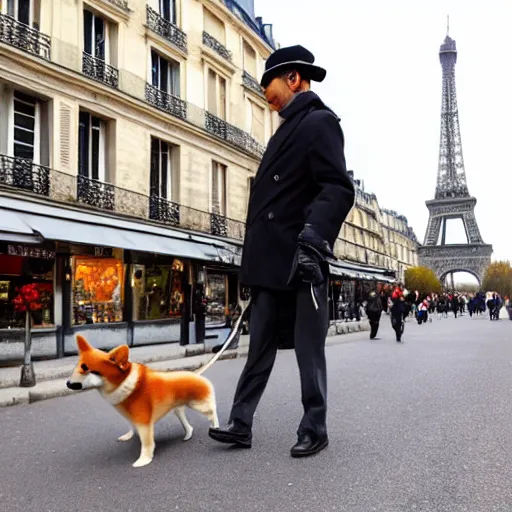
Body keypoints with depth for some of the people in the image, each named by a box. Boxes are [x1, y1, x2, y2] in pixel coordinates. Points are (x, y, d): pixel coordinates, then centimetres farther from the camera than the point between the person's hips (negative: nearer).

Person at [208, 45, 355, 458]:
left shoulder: (320, 122, -6)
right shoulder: (288, 130, 22)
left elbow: (338, 190, -18)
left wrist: (312, 241, -31)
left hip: (300, 262, -9)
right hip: (271, 262, 9)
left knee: (308, 349, 3)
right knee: (261, 347, 10)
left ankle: (315, 431, 17)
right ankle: (241, 425, 18)